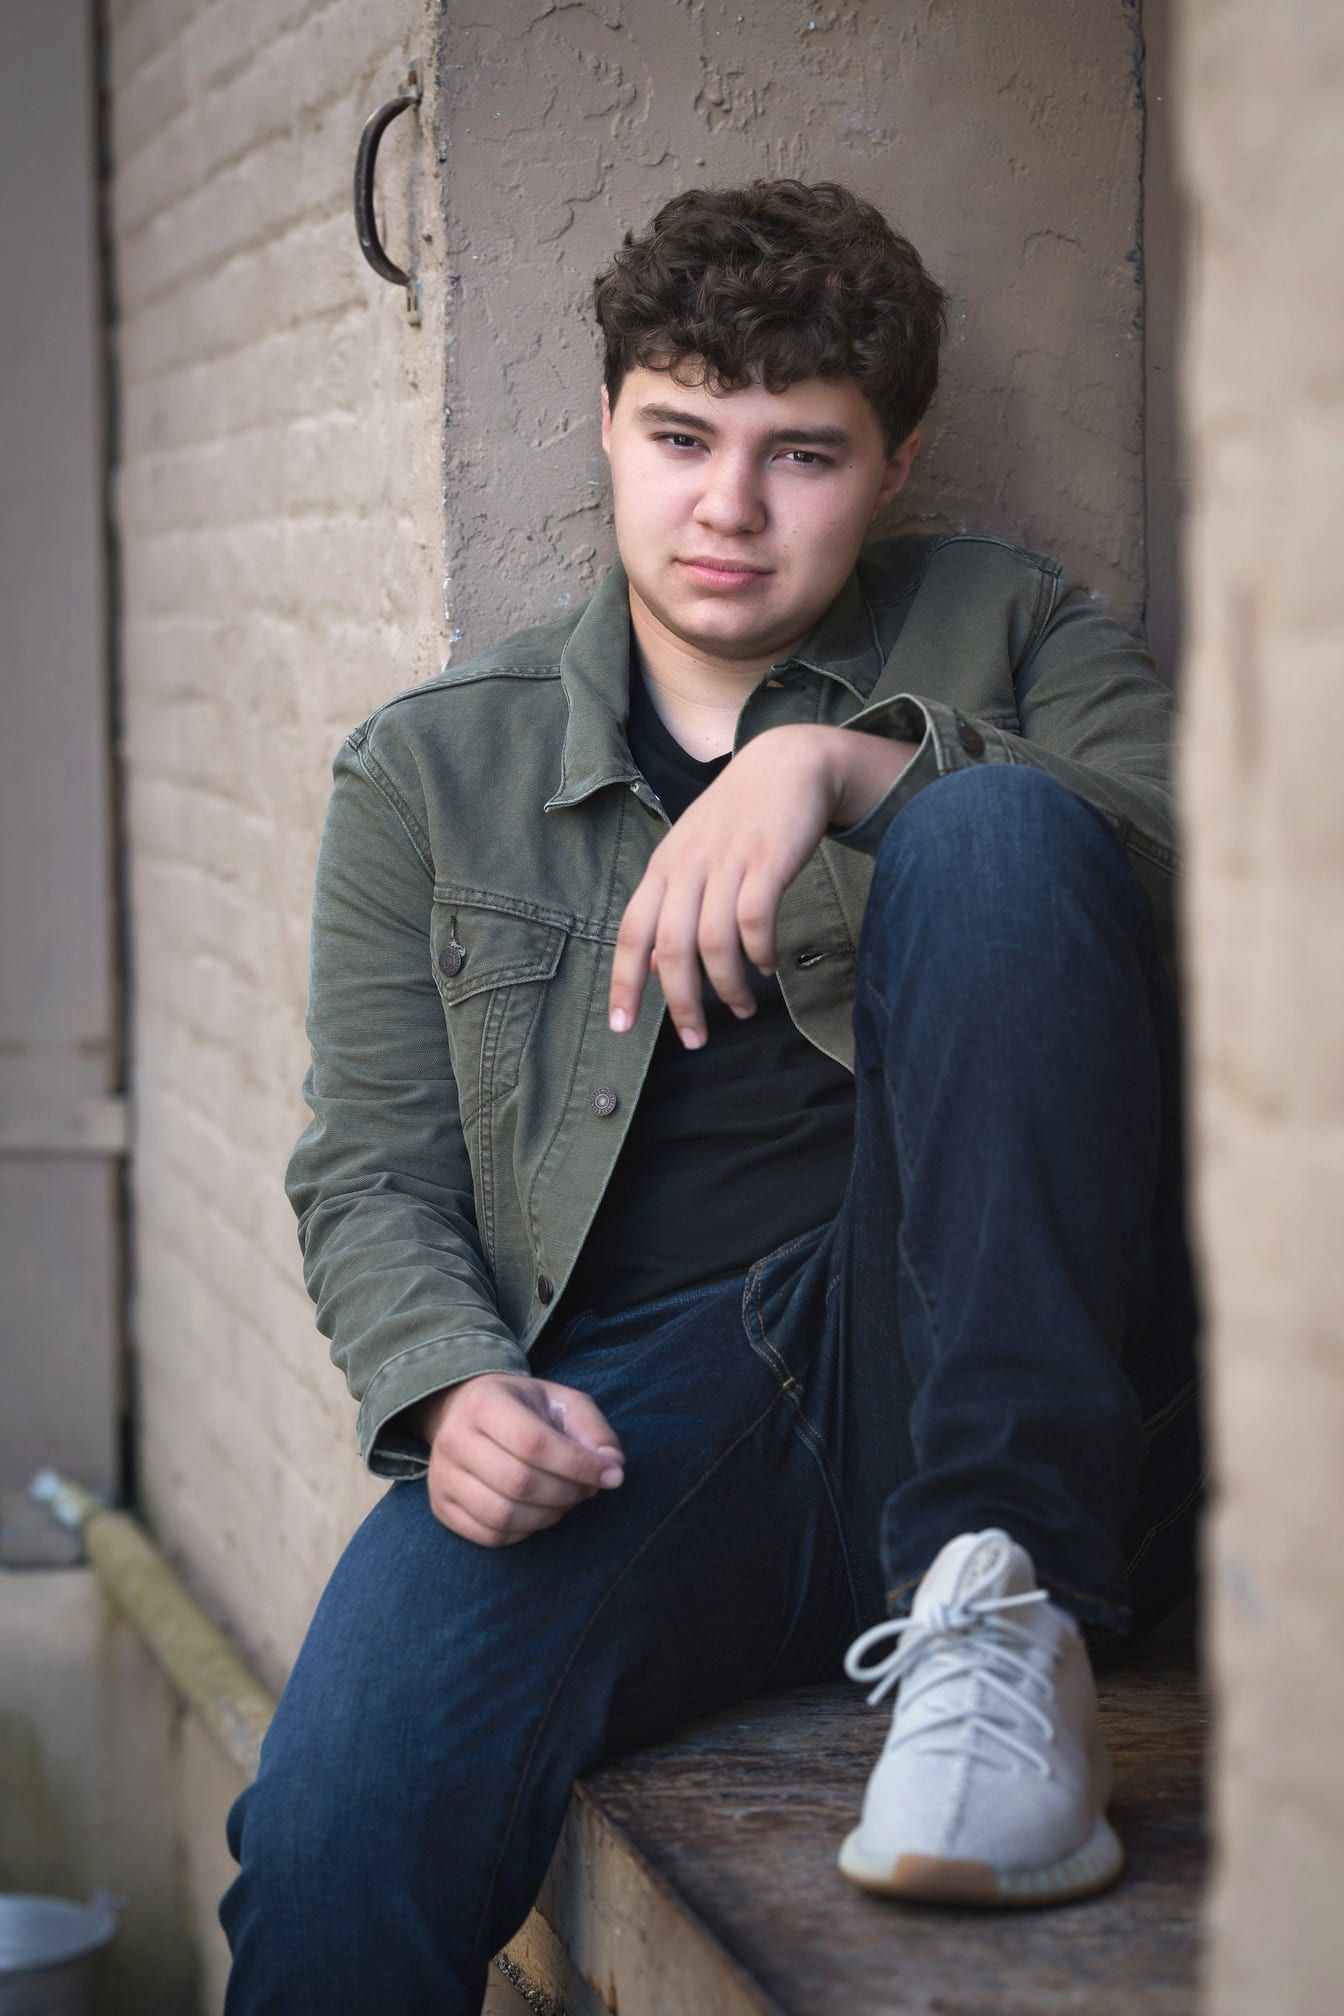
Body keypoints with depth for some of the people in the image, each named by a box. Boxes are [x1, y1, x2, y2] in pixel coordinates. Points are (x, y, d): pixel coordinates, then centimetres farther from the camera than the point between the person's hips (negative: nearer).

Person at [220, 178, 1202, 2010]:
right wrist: (451, 1389, -7)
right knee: (342, 1829, -31)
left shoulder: (1004, 629, 17)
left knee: (992, 836, -26)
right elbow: (373, 1170, 15)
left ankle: (1001, 1604, -27)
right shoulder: (433, 766, 19)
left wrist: (846, 764, -18)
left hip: (995, 1389, 0)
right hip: (637, 1396, 0)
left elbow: (1201, 856, -3)